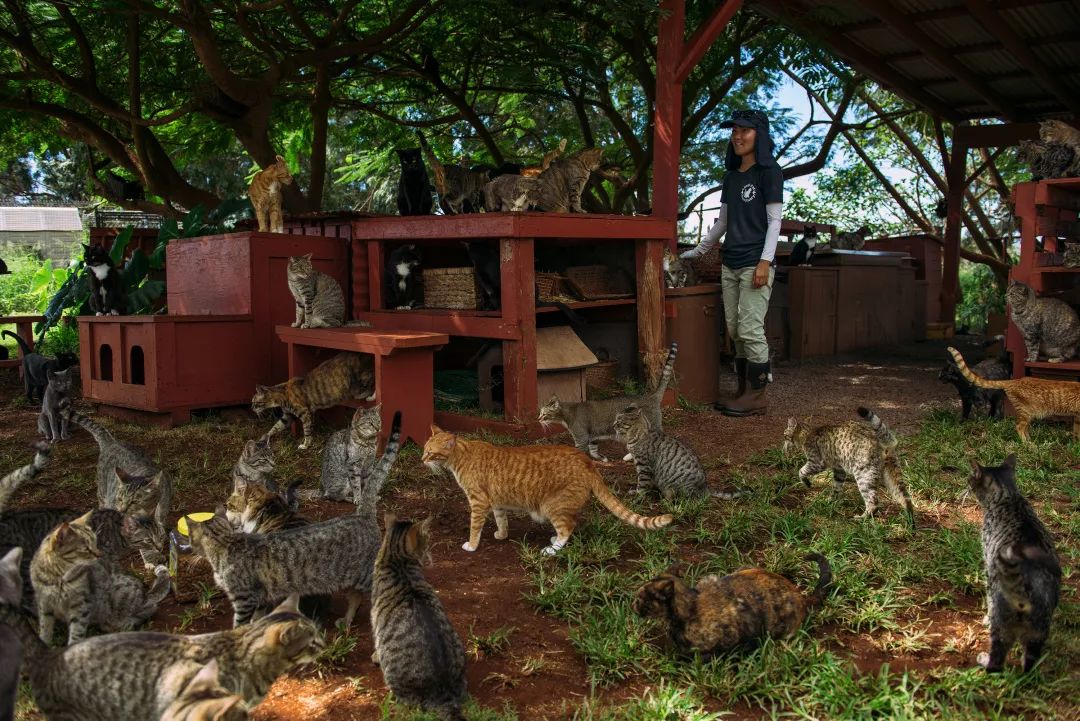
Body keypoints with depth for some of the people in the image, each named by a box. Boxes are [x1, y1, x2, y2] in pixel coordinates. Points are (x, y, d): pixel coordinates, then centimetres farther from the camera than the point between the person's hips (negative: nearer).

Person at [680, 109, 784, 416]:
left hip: (755, 264, -7)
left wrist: (765, 262, -15)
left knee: (750, 329, -10)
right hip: (730, 264, 7)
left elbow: (774, 221, -6)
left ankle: (757, 396, -3)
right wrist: (697, 252, 23)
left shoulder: (769, 171, -2)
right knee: (734, 330, 5)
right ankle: (743, 390, 11)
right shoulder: (731, 176, 17)